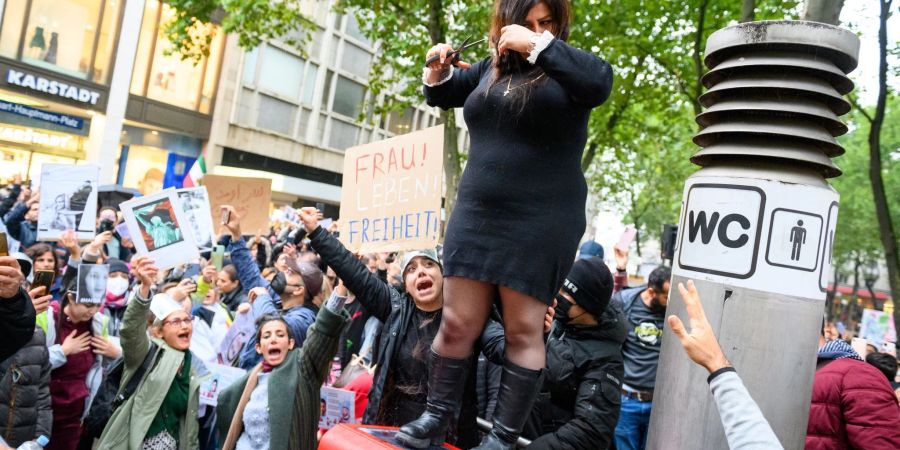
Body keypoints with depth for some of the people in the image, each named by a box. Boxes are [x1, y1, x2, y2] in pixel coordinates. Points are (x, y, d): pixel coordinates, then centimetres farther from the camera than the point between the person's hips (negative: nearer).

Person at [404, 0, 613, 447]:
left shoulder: (565, 67, 1)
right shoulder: (492, 67, 14)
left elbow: (599, 83, -23)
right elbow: (440, 95, 28)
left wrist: (538, 46, -20)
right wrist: (439, 69, 7)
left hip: (540, 223, -4)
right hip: (476, 214, 4)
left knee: (523, 329, 0)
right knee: (457, 323, 4)